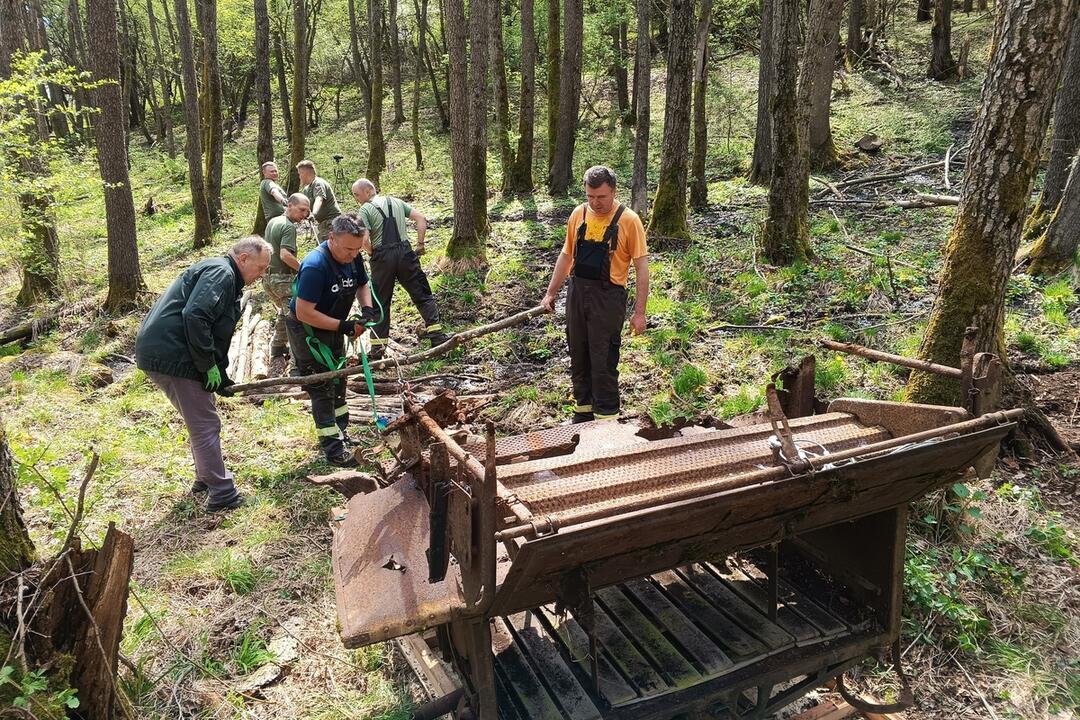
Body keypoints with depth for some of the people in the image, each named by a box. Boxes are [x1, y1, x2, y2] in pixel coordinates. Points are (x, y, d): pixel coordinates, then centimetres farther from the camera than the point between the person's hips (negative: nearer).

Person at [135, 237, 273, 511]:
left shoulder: (225, 279, 23)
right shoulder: (221, 272, -11)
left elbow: (215, 333, 25)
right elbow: (194, 316, -26)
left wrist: (220, 376, 19)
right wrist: (209, 366, -18)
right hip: (172, 356, -11)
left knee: (201, 422, 22)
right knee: (206, 425, -3)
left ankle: (206, 478, 35)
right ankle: (222, 494, 5)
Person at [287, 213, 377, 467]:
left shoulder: (352, 257, -10)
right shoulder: (315, 266, -33)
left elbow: (362, 284, 10)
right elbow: (304, 313, -32)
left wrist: (367, 308, -11)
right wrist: (344, 326, -32)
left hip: (334, 329, 8)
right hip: (307, 331, -8)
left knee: (338, 382, 17)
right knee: (322, 388, -6)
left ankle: (341, 434, 32)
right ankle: (333, 448, 0)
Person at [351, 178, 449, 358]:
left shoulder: (365, 209, -1)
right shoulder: (396, 202, 15)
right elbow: (421, 218, 7)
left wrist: (374, 254, 4)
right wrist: (420, 245, 9)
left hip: (382, 256, -3)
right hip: (405, 252, 3)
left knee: (380, 303, 7)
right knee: (423, 295, 8)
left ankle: (377, 347, 9)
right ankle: (436, 334, 0)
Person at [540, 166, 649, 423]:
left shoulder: (628, 220, -9)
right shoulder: (579, 214, 6)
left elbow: (641, 267, -9)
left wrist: (639, 312, -12)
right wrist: (551, 293, 14)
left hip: (608, 296, -5)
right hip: (577, 291, 5)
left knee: (603, 361, -3)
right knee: (578, 357, 13)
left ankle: (606, 418, 10)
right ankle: (583, 409, 30)